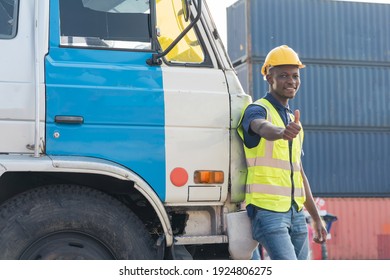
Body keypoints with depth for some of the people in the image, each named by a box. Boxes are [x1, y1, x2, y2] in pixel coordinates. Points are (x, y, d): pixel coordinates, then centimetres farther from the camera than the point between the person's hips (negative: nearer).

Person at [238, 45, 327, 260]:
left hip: (296, 212, 8)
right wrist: (281, 132, -55)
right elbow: (263, 128, -31)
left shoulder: (292, 120, 20)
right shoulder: (257, 110, -4)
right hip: (267, 210, -8)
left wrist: (316, 218, 23)